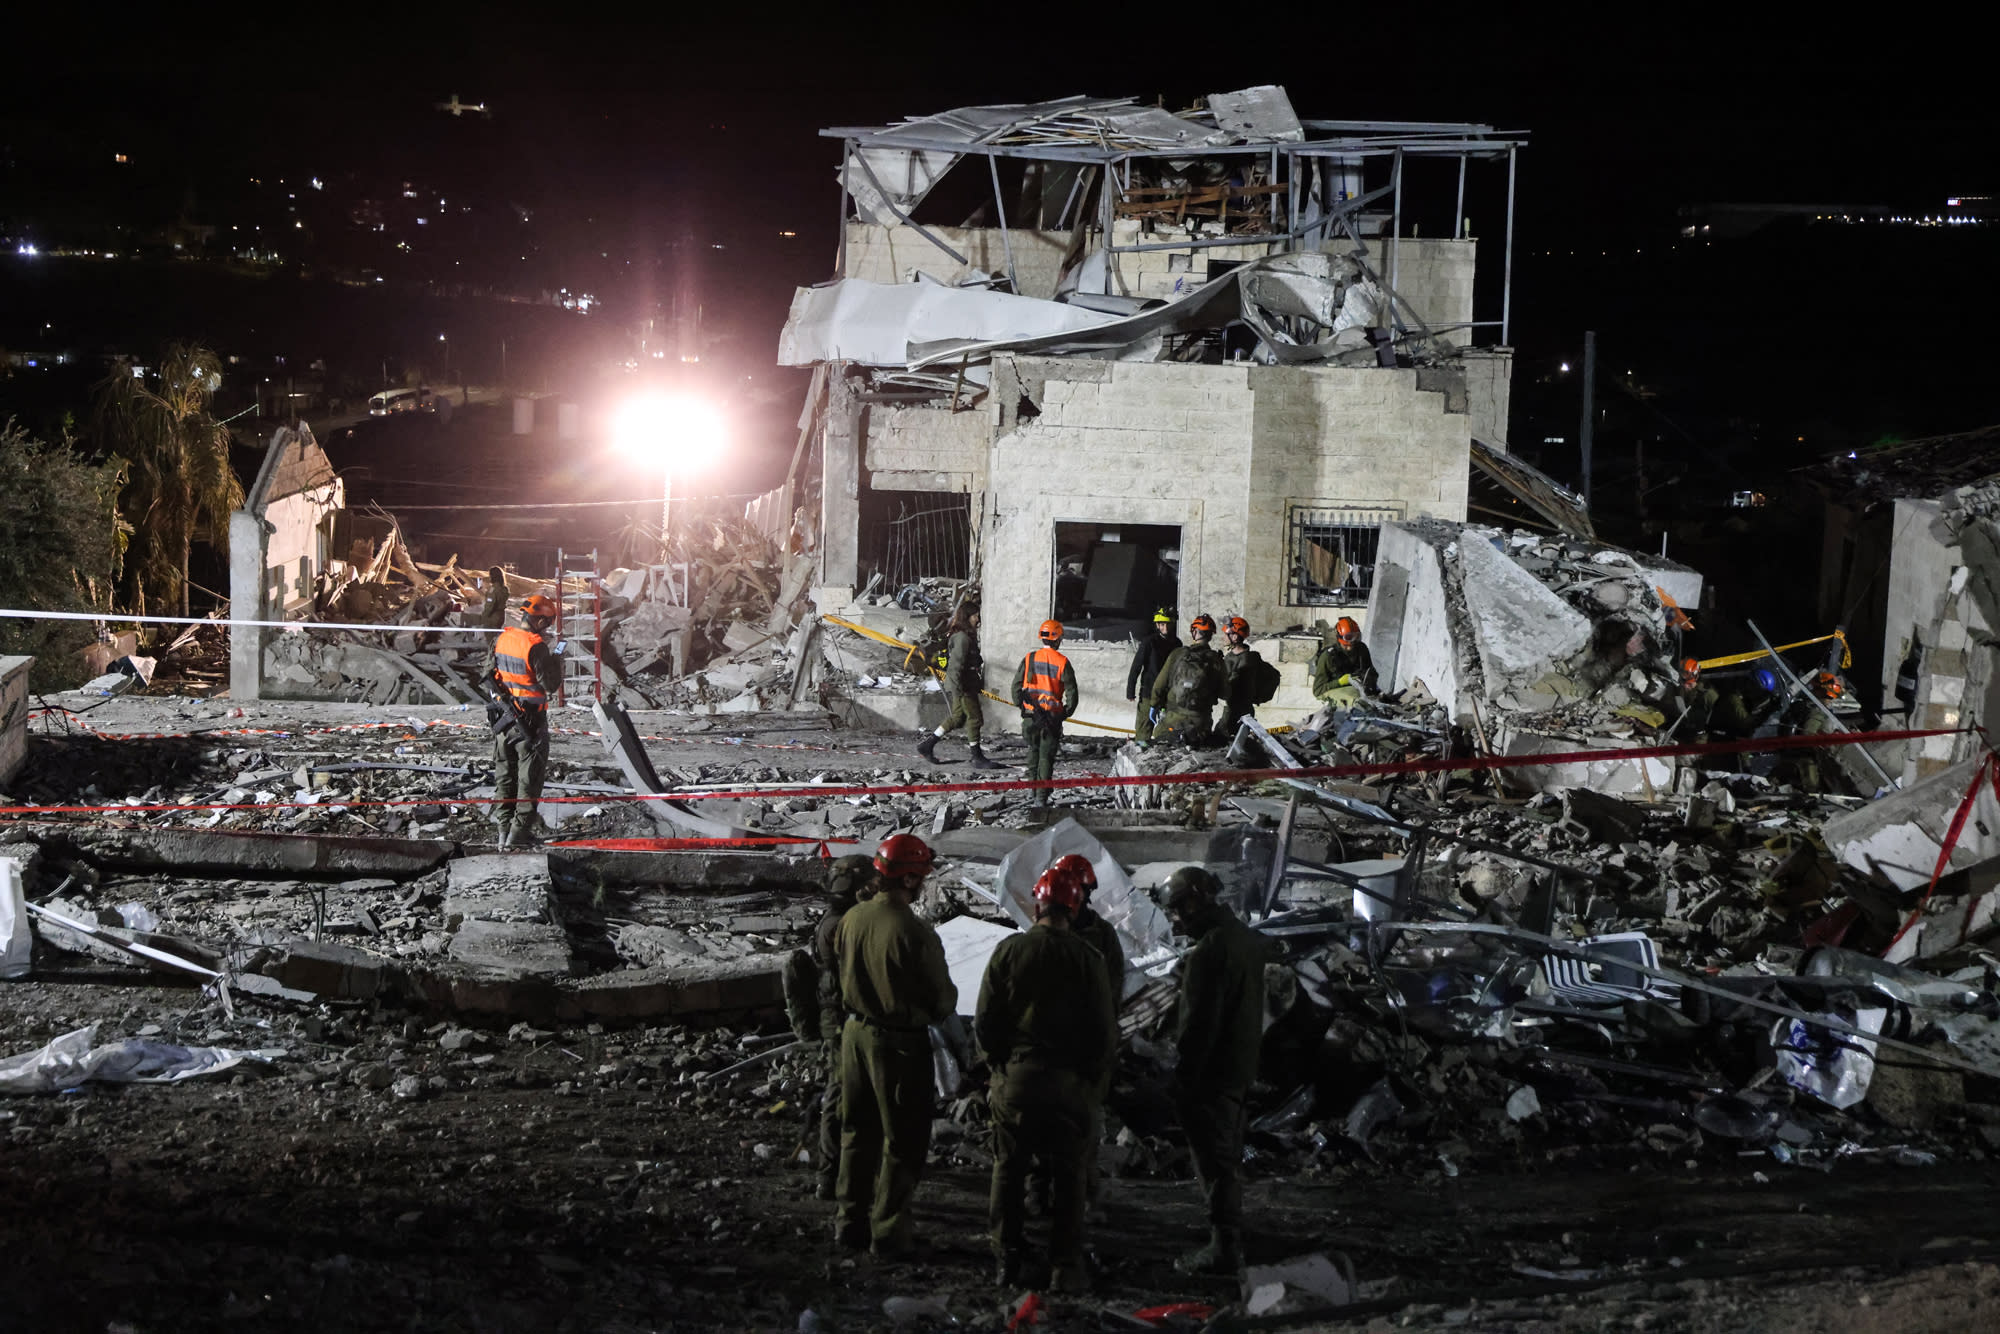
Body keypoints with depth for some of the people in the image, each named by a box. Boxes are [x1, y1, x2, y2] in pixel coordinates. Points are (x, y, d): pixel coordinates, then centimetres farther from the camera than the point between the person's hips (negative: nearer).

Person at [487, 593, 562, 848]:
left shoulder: (502, 639, 2)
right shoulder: (535, 646, -20)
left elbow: (490, 674, 13)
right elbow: (550, 684, -18)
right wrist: (556, 662, -3)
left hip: (502, 718, 7)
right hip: (529, 719, -7)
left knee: (504, 772, 15)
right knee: (529, 775, 3)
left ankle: (504, 826, 18)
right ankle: (520, 829, 3)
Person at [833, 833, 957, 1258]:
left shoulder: (852, 919, -5)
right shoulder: (914, 932, -24)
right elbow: (942, 999, -16)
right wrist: (942, 1009, 7)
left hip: (855, 1033, 6)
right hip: (900, 1044, -6)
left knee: (858, 1131, 20)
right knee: (903, 1140, 8)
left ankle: (850, 1222, 28)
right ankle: (889, 1231, 12)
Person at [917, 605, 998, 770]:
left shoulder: (968, 636, 14)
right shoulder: (962, 638, -18)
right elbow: (956, 664, -23)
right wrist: (957, 687, -26)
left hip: (967, 684, 10)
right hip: (963, 686, -10)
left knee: (958, 718, 15)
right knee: (974, 718, -3)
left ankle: (927, 744, 20)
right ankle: (977, 758, 4)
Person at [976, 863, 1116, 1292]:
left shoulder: (1008, 950, -4)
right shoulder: (1086, 958, -7)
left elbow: (985, 1020, -2)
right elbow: (1103, 1028, -5)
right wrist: (1091, 1078, 9)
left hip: (1013, 1076, 1)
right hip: (1068, 1081, -1)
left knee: (1008, 1170, 12)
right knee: (1068, 1175, 7)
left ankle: (1007, 1260, 16)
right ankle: (1065, 1267, 7)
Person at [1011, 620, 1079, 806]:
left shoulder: (1029, 659, -1)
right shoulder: (1062, 662, -8)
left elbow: (1016, 684, 2)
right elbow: (1071, 691, -7)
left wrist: (1020, 706, 15)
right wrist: (1066, 712, 8)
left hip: (1030, 713, 2)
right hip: (1052, 716, -2)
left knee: (1033, 751, 20)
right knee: (1046, 756, 2)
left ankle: (1034, 790, 26)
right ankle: (1042, 796, -3)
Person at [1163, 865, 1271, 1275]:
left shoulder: (1211, 948, -23)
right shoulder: (1246, 938, 9)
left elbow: (1199, 1021, -24)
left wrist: (1183, 1075, -18)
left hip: (1210, 1071, -10)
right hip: (1240, 1067, 10)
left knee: (1214, 1161, -2)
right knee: (1228, 1156, 20)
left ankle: (1223, 1249, 2)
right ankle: (1230, 1238, 31)